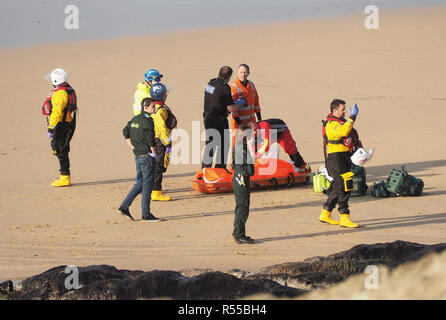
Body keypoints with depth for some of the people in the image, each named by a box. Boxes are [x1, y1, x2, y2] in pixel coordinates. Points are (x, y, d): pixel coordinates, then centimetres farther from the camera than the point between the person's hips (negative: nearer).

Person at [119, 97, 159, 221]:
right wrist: (154, 153, -9)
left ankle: (124, 206, 11)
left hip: (138, 155, 9)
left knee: (140, 183, 17)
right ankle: (146, 214, 2)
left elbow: (125, 132, 18)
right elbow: (150, 139, -21)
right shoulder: (147, 121, -17)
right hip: (147, 156, -9)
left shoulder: (135, 119, 10)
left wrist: (133, 147, 16)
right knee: (147, 184, -2)